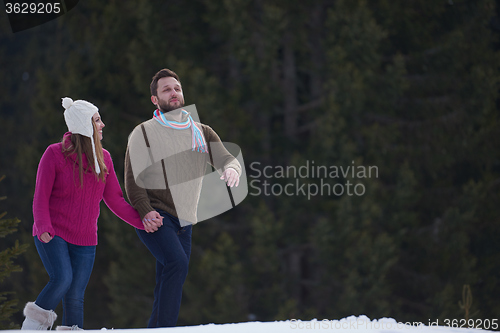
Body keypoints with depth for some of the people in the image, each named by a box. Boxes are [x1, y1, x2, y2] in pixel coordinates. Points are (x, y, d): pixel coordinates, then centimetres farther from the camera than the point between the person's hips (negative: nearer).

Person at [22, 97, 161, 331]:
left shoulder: (103, 158, 8)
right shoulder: (55, 154, -6)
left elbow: (114, 199, 10)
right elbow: (41, 197, -8)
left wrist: (141, 221, -2)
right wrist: (43, 227, -23)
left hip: (84, 240, 4)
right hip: (53, 234, -4)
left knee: (75, 296, -2)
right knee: (62, 279, -24)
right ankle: (34, 325, -4)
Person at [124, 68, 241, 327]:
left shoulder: (202, 133, 15)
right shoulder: (143, 133, 2)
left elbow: (227, 160, 5)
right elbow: (133, 178, -4)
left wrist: (231, 169, -21)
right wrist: (145, 211, -20)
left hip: (184, 223, 5)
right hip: (155, 218, -5)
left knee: (169, 286, 5)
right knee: (177, 263, -27)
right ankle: (164, 329, -29)